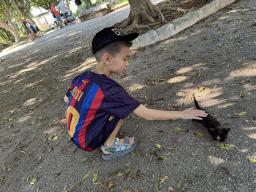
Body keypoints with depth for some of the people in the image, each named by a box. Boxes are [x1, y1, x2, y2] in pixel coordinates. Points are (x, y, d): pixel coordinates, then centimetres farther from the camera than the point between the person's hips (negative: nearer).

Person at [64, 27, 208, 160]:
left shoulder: (82, 78, -7)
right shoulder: (109, 90, -30)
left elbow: (67, 99, 11)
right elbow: (147, 115, -26)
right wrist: (183, 114, -16)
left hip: (74, 133, 7)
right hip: (87, 142, -7)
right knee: (125, 105, -15)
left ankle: (108, 144, 14)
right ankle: (109, 147, -3)